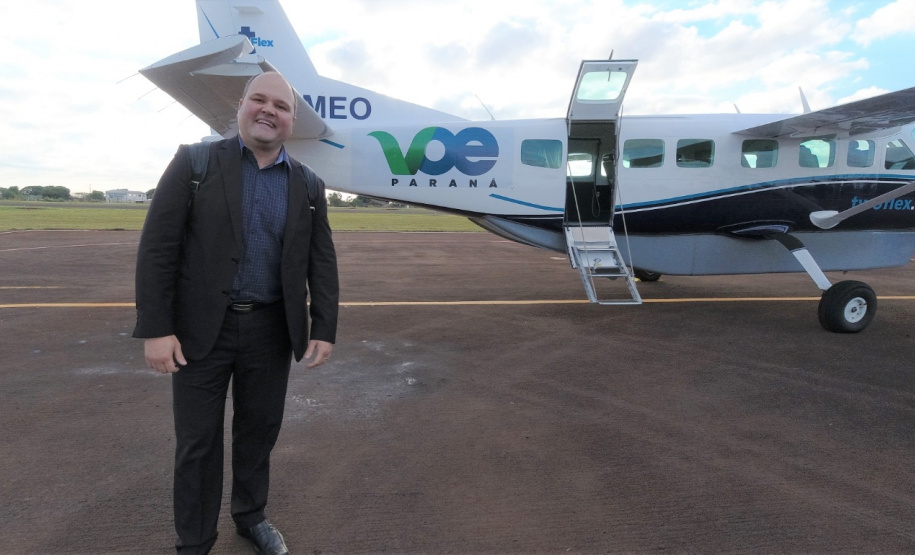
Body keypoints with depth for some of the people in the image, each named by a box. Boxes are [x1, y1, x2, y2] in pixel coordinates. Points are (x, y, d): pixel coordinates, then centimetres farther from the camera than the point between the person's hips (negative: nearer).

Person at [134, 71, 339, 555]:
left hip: (272, 330, 3)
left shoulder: (308, 185, 5)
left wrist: (323, 330, -3)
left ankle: (250, 516, 40)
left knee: (260, 430, 16)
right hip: (201, 329, -2)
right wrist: (155, 328, -12)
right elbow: (157, 247, -7)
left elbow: (321, 262, 4)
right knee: (197, 441, 10)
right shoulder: (195, 162, -4)